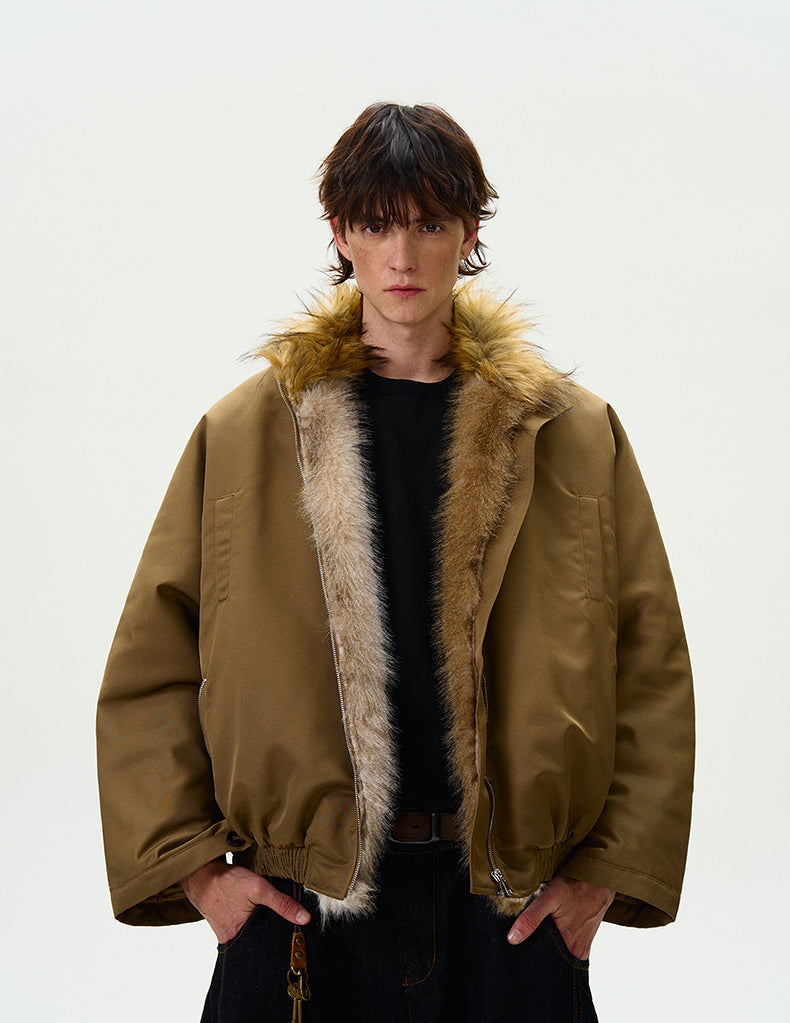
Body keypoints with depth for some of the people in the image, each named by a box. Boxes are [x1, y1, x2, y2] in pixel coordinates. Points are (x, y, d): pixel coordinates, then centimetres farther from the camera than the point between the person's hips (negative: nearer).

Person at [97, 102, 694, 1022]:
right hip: (302, 897, 0)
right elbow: (148, 670, 4)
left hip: (510, 900, 1)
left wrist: (608, 868, -2)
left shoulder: (574, 435, 3)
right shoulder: (244, 433, 2)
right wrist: (192, 864, -3)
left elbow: (652, 670, 5)